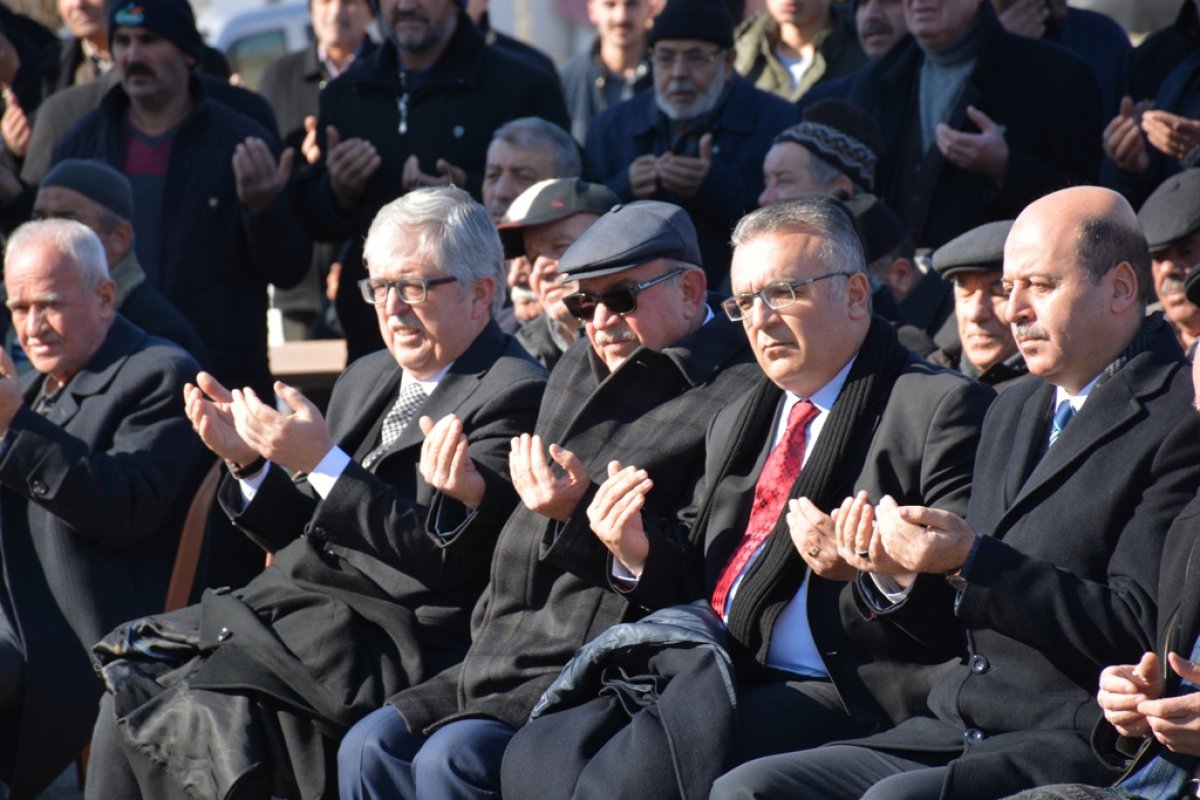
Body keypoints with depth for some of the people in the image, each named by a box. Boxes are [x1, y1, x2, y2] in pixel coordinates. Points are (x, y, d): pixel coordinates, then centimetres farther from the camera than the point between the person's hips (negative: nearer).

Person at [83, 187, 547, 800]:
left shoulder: (514, 394, -7)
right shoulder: (366, 380, 20)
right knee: (131, 683, -10)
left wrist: (322, 462, -20)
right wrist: (249, 462, 2)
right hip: (286, 606, 8)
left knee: (204, 712, -25)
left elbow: (442, 558, -16)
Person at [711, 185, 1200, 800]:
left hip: (1083, 748, -8)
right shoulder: (1012, 413, 21)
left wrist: (972, 561, -18)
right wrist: (898, 577, 1)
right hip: (955, 736, 9)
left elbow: (1139, 633, -16)